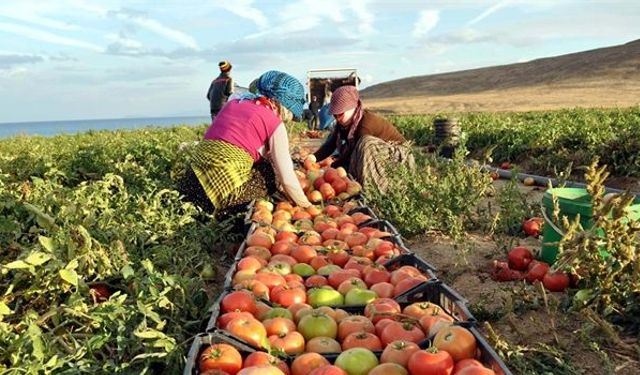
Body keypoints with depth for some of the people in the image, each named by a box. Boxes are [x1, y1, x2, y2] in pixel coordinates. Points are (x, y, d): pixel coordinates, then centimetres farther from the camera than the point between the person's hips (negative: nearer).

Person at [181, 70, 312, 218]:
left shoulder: (233, 103, 20)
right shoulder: (275, 124, 0)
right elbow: (287, 179, 0)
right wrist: (307, 206, 14)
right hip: (226, 183, -7)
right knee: (270, 174, 18)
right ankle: (223, 212, 2)